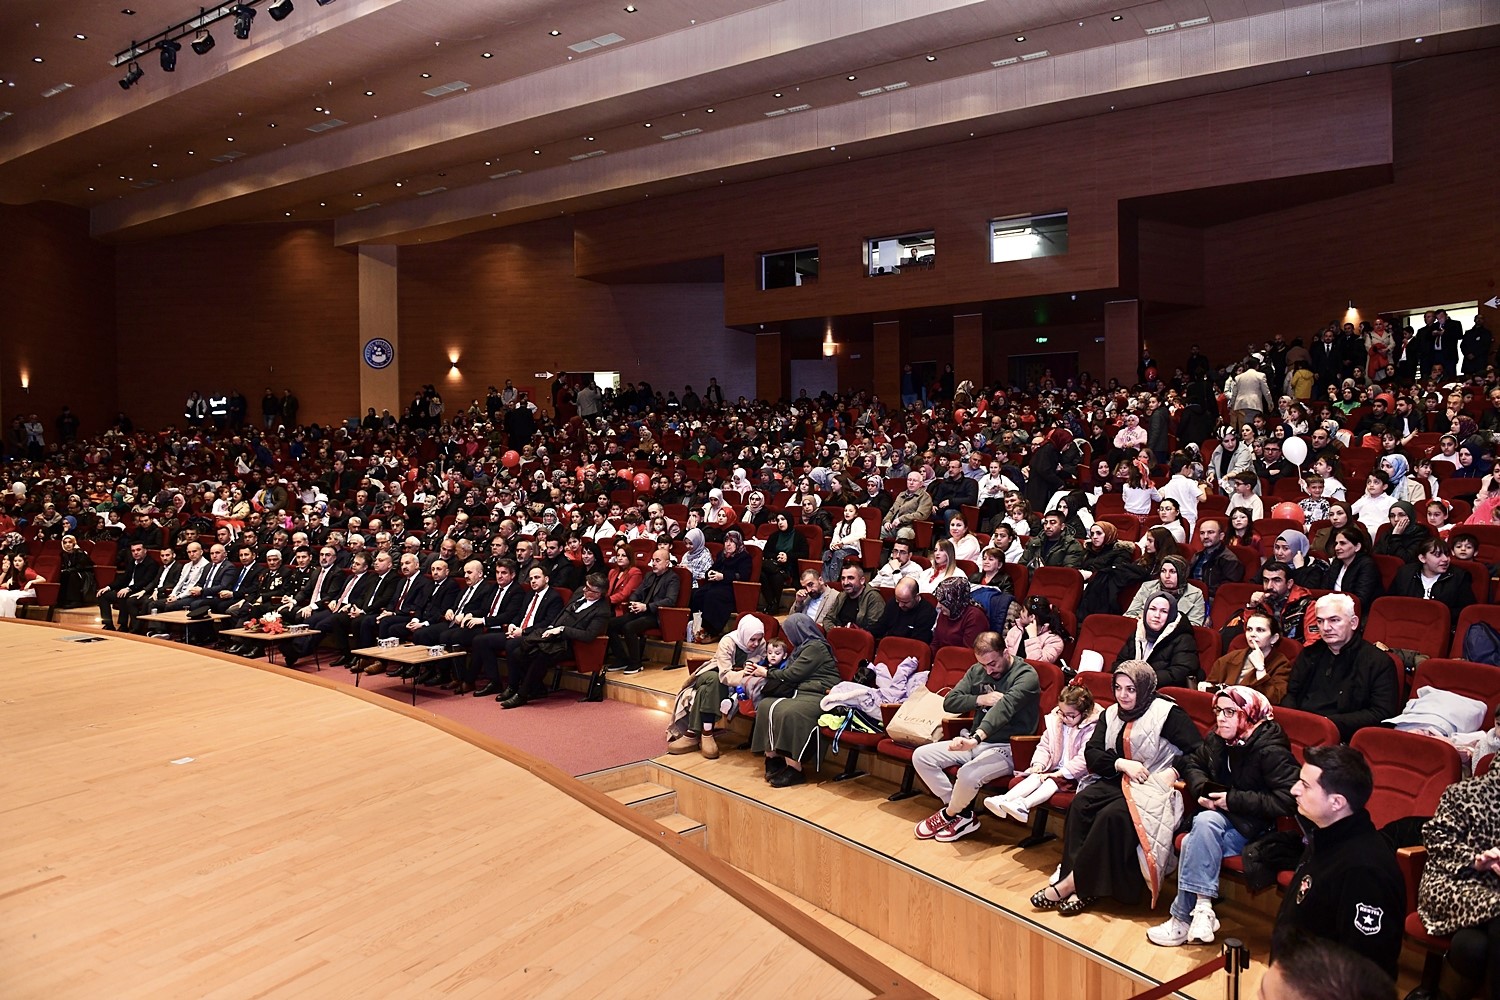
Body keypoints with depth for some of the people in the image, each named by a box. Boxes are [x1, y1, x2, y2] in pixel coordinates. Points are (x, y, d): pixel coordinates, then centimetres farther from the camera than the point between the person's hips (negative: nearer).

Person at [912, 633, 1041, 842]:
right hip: (975, 741, 7)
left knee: (967, 775, -34)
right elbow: (949, 702, 4)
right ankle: (963, 813, -2)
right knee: (921, 756, -7)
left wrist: (976, 737, -48)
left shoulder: (1026, 675, -15)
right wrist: (981, 699, -13)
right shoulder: (977, 671, 8)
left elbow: (1004, 707, -32)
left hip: (1006, 748, -7)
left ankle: (949, 814, 0)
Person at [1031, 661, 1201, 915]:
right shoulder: (1111, 714, 13)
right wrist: (1121, 763, -13)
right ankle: (1084, 887, -26)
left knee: (1112, 815, -32)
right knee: (1080, 803, -24)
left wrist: (1174, 772, -21)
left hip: (1153, 787, -6)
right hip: (1118, 781, 6)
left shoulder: (1167, 713, -5)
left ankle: (1073, 882, -22)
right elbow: (1091, 753, 3)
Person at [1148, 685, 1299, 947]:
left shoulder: (1271, 750, -17)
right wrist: (1202, 790, -1)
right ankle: (1202, 908, -27)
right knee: (1203, 822, -30)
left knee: (1195, 843, -30)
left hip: (1255, 827, -6)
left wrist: (1233, 800, -22)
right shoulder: (1216, 739, 5)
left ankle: (1183, 917, -24)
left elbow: (1286, 800, -25)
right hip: (1219, 817, 6)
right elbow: (1192, 763, 21)